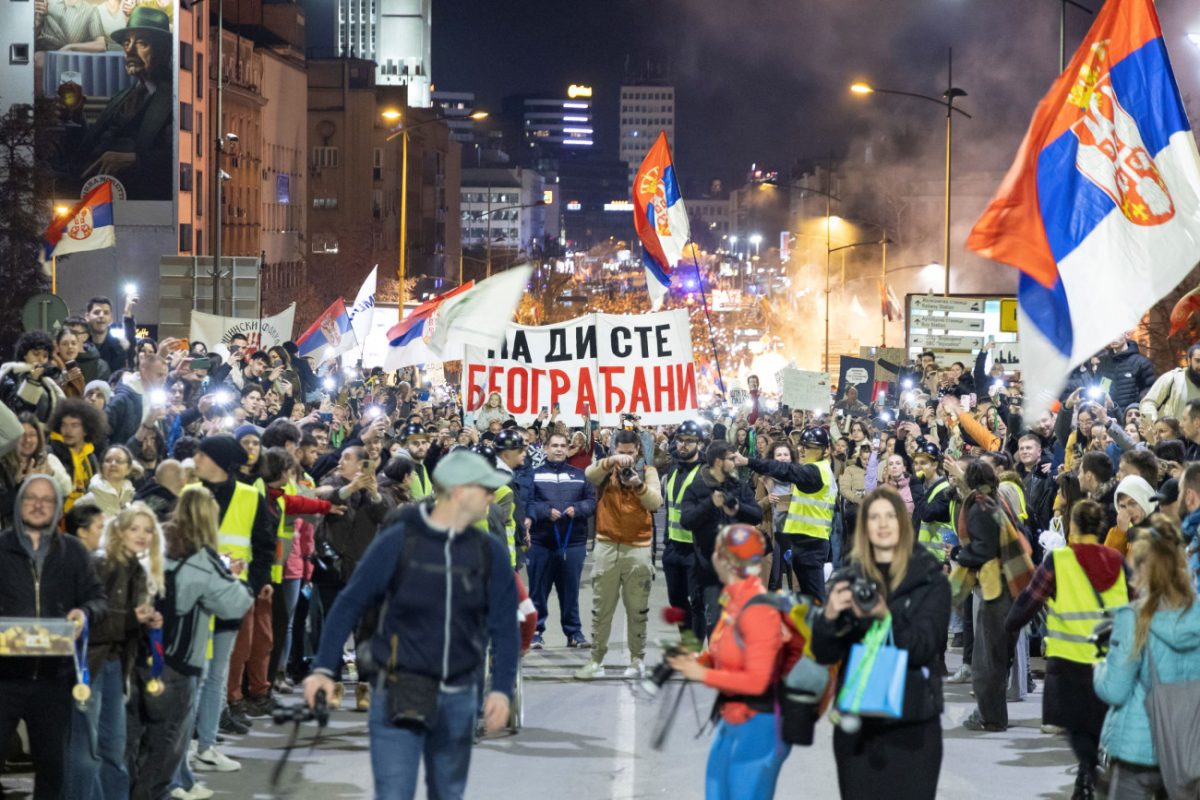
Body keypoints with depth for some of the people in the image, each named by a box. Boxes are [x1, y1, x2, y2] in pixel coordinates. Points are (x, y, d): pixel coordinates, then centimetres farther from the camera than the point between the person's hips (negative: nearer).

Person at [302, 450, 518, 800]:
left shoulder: (490, 553, 1)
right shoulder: (397, 543, -8)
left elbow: (504, 626, 2)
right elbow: (350, 604, -3)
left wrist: (501, 689, -10)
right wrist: (323, 669, -10)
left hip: (458, 700, 4)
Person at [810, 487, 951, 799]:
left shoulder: (931, 581, 2)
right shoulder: (848, 581, 9)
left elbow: (923, 647, -10)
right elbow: (824, 655, 4)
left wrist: (885, 617, -28)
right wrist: (829, 616, -17)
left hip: (912, 726, -2)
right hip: (856, 724, 2)